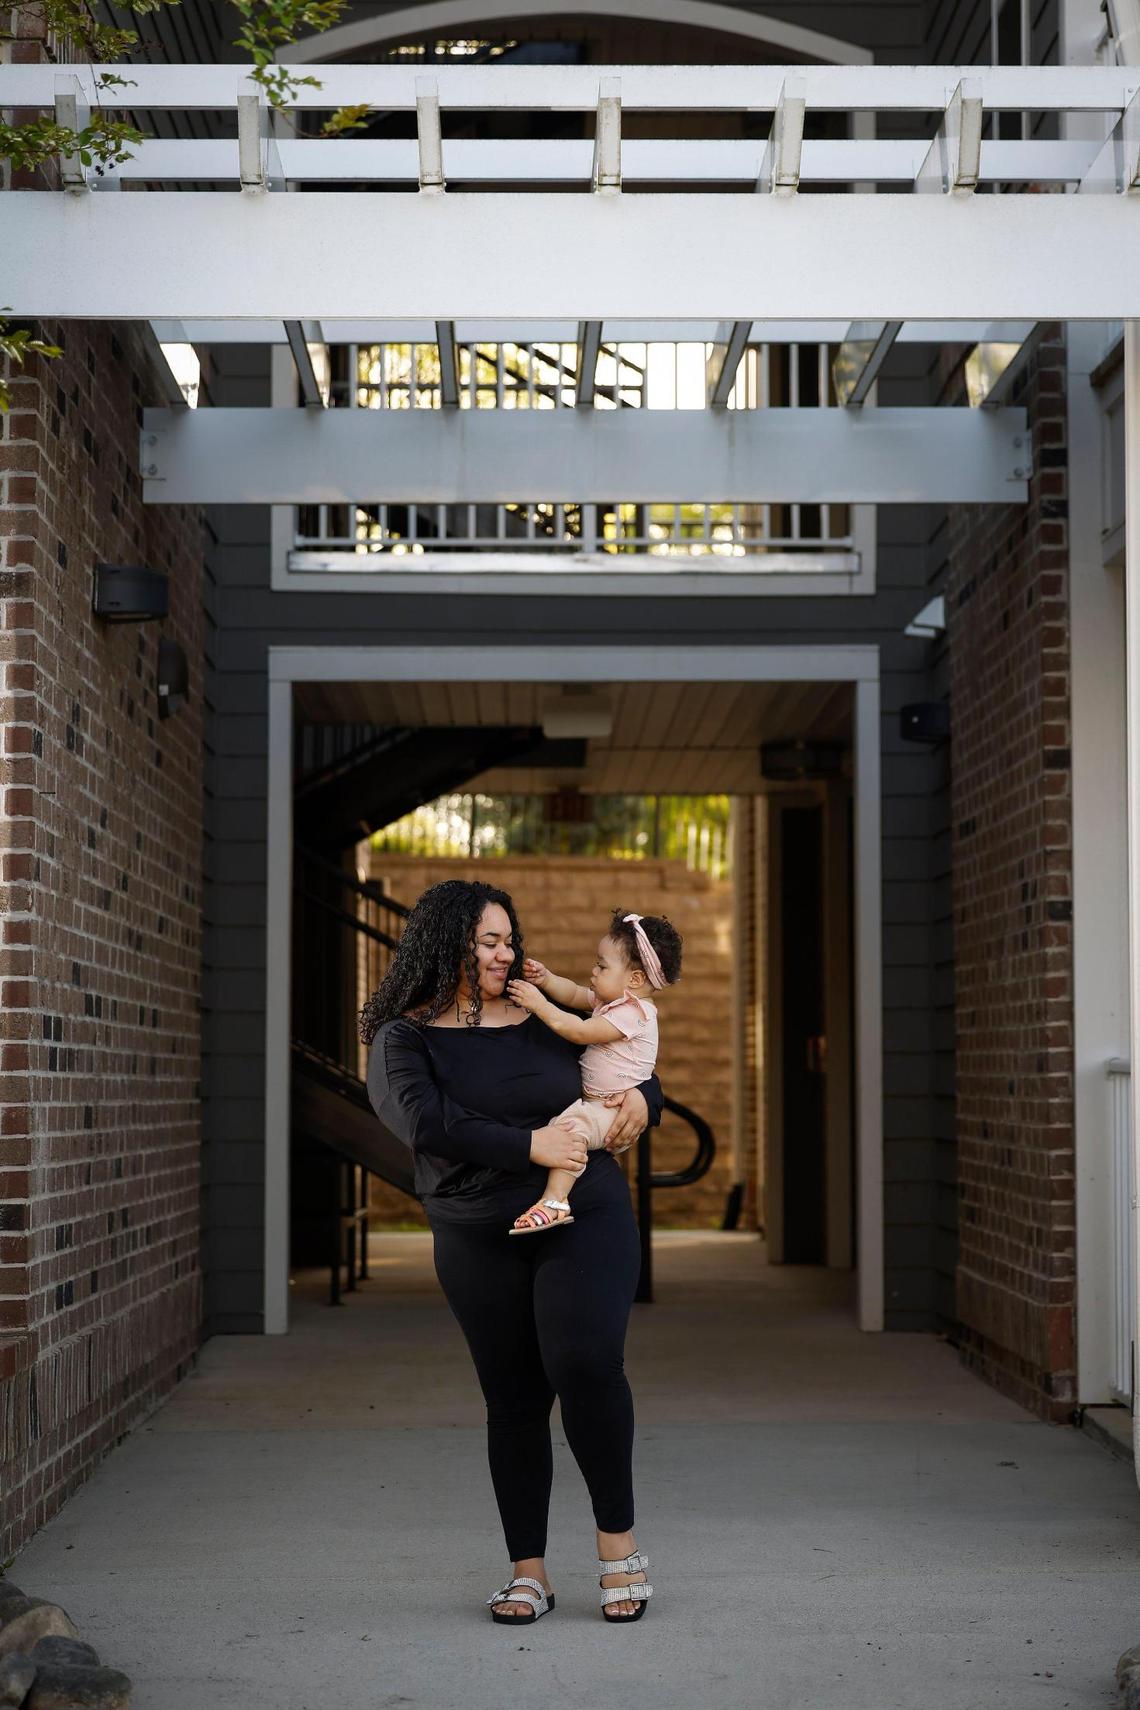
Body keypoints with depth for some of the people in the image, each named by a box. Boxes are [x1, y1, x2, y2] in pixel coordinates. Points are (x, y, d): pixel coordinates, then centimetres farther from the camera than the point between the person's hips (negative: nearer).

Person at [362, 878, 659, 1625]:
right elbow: (429, 1121, -18)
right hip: (480, 1244, 0)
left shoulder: (544, 1020, 8)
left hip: (583, 1219, 0)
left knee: (584, 1362, -19)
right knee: (513, 1401, 5)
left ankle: (619, 1539, -4)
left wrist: (643, 1097, -1)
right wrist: (530, 1145, -19)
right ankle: (529, 1572, 15)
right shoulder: (404, 1039, 0)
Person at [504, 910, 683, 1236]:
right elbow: (574, 995, 20)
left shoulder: (632, 1013, -18)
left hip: (618, 1111, -11)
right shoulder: (611, 999, 12)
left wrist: (539, 1004, -16)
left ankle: (555, 1200, -41)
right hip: (597, 1102, 11)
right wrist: (545, 979, 1)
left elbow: (579, 1032, -21)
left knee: (572, 1123, -34)